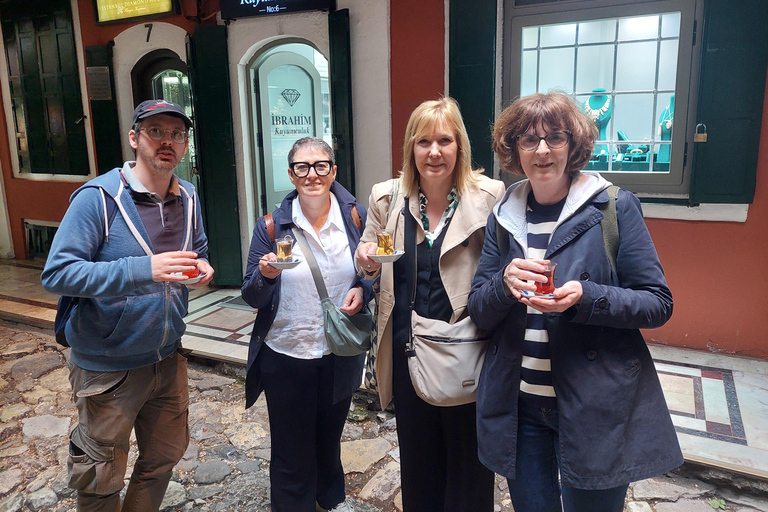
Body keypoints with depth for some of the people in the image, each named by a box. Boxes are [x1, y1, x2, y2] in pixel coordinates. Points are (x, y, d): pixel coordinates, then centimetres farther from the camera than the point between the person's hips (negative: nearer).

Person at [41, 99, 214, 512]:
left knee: (165, 456, 22)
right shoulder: (98, 197, -18)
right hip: (107, 366, -6)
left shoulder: (187, 197, 3)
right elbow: (56, 273, -23)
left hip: (168, 358, 6)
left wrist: (202, 267, -6)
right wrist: (145, 269, -34)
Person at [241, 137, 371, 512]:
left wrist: (363, 290, -16)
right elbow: (254, 298, -6)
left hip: (341, 353, 2)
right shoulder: (272, 226, -9)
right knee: (291, 448, 14)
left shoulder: (355, 218, -6)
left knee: (330, 434, 25)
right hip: (286, 356, -2)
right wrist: (266, 276, -27)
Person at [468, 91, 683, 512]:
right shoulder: (504, 216, 3)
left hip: (595, 411, -3)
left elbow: (658, 303, -7)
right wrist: (505, 283, -18)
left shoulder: (615, 207, -6)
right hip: (518, 405, 3)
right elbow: (479, 312, 3)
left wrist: (585, 297, -24)